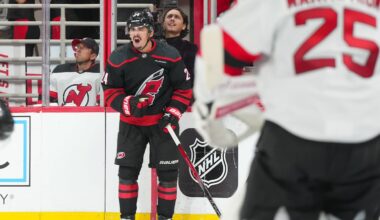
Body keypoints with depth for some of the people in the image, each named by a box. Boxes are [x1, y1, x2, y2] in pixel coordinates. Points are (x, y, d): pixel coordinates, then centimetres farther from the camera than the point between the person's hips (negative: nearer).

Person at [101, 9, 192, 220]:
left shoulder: (170, 56, -11)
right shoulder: (118, 58, -9)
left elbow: (184, 88, -2)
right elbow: (110, 92, -4)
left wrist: (173, 113, -12)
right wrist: (128, 104, -23)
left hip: (162, 121, -1)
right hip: (131, 122, 1)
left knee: (167, 171, -1)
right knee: (127, 170, 1)